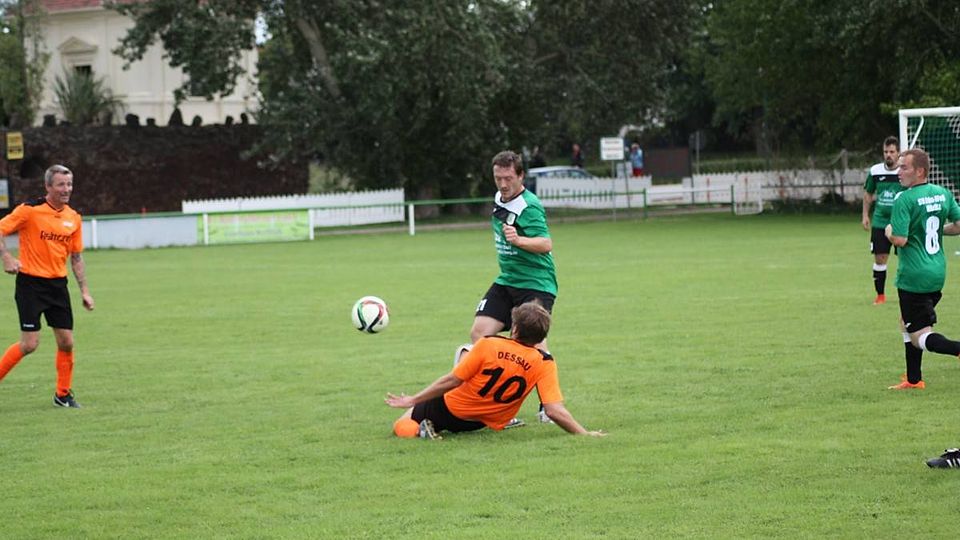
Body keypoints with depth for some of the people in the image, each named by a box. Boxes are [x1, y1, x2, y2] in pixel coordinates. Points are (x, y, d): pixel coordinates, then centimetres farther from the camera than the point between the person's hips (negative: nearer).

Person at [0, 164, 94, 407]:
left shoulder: (73, 218, 7)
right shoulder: (29, 210, -10)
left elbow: (76, 258, 14)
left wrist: (84, 291, 10)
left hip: (58, 284, 5)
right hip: (30, 283, -5)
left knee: (66, 342, 2)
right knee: (29, 344, -10)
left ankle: (63, 394, 18)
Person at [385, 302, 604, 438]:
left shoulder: (488, 345, -24)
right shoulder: (544, 364, -21)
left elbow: (451, 381, -18)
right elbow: (554, 411, -28)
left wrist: (412, 400, -8)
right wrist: (584, 434, -18)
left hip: (450, 410, -4)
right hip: (485, 425, 4)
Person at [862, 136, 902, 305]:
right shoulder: (875, 171, 1)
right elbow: (868, 194, 15)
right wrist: (865, 215, 9)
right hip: (880, 222, 2)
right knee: (879, 258, 3)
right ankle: (880, 295, 14)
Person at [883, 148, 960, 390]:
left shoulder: (904, 200, -17)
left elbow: (900, 240, -22)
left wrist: (889, 231, -1)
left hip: (913, 277, -8)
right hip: (938, 273, 8)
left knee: (920, 337, -4)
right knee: (907, 324, 24)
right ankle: (913, 379, 26)